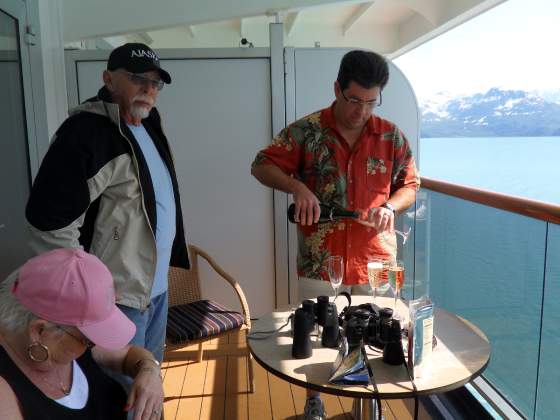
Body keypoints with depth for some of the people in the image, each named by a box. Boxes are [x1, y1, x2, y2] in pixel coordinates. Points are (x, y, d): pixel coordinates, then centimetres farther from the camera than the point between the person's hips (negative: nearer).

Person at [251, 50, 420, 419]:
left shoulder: (392, 136, 2)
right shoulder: (306, 131, -5)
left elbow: (410, 185, 10)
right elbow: (261, 166, -3)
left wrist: (391, 206, -11)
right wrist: (296, 186, -21)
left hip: (376, 261, 2)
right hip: (319, 261, -1)